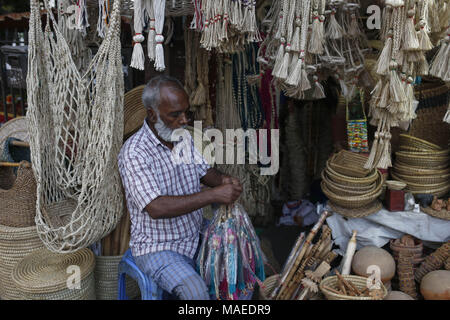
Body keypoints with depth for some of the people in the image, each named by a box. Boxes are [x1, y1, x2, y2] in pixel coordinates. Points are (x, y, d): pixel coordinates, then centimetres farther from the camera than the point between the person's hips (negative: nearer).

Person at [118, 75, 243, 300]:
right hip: (157, 248, -8)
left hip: (195, 235, 8)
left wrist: (223, 180, -10)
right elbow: (156, 208, -30)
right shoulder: (134, 153, -21)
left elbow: (204, 171, 14)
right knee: (196, 291, -29)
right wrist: (213, 195, -31)